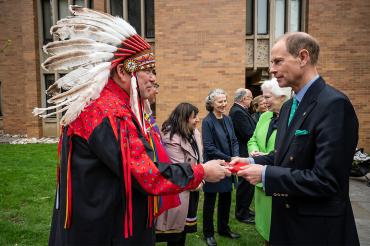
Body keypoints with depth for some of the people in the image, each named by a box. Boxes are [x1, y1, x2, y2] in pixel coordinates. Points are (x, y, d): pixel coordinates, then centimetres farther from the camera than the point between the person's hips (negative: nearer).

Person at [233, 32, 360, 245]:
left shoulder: (334, 104, -22)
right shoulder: (289, 106, 7)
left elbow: (326, 180, -26)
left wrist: (265, 174, -22)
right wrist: (253, 162, -2)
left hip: (319, 228, -8)